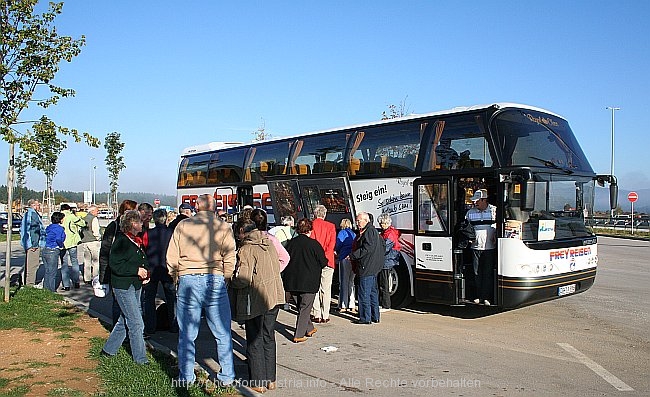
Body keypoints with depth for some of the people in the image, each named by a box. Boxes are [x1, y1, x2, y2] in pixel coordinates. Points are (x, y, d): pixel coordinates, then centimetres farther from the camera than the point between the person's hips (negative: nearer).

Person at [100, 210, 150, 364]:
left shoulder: (136, 241, 13)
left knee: (125, 320, 17)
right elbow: (115, 265, -22)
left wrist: (145, 274, 7)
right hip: (123, 286, -9)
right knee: (136, 323, -5)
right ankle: (140, 358, 5)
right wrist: (136, 270, -22)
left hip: (136, 286, 9)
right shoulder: (121, 241, -15)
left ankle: (108, 349, 33)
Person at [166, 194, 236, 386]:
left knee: (186, 334, 12)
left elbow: (171, 258, 5)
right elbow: (230, 260, -2)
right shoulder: (224, 227, 1)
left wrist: (175, 278, 18)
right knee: (222, 334, 9)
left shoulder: (182, 225, 4)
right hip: (215, 280, -1)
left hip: (187, 280, 1)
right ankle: (227, 377, 17)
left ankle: (186, 378, 22)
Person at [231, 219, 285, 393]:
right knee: (269, 338, 16)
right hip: (274, 297, 7)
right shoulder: (270, 245, 7)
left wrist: (231, 281, -1)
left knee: (254, 341, 7)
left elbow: (243, 279, -20)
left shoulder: (245, 250, -14)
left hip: (256, 300, -6)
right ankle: (270, 379, 24)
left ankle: (258, 383, 14)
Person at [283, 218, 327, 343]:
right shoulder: (314, 244, -11)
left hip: (291, 281, 5)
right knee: (305, 308, 5)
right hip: (309, 281, -4)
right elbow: (323, 262, -5)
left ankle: (309, 329, 32)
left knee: (300, 307, 19)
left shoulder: (291, 243, 1)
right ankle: (298, 335, 4)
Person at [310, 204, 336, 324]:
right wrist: (325, 257, -7)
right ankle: (325, 316, 7)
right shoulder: (331, 226, 2)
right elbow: (332, 244, -6)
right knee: (326, 289, 5)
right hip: (327, 261, 0)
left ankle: (317, 315, 8)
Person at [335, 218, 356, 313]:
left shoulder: (342, 233, 0)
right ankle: (352, 306, 9)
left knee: (344, 281, 0)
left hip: (344, 259, -5)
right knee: (352, 282, 10)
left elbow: (337, 246, -4)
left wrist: (337, 253, 15)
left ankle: (343, 306, -1)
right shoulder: (354, 234, 17)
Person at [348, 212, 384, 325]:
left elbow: (366, 249, -22)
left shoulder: (369, 232, -15)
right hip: (374, 268, 11)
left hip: (367, 268, -11)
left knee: (364, 294, -5)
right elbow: (382, 244, 24)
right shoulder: (374, 231, 17)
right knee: (373, 292, 15)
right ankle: (375, 316, 22)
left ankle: (365, 318, -1)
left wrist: (352, 255, -16)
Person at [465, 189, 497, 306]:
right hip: (476, 246, 2)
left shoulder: (494, 210, 1)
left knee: (488, 273, 1)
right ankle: (478, 296, 14)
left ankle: (487, 297, 9)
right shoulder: (470, 212, 9)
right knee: (477, 273, 5)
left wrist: (496, 236, -5)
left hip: (490, 247, -2)